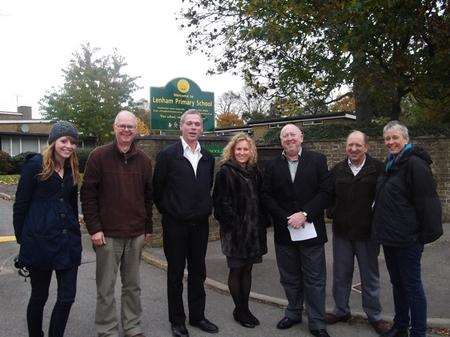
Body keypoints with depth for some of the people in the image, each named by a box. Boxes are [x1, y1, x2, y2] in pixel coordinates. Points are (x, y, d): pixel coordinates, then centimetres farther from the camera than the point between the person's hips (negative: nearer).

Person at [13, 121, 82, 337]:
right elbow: (21, 204, -6)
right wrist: (21, 237, -3)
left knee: (67, 297, 5)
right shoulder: (36, 164, -7)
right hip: (40, 240, -5)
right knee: (39, 296, 11)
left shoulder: (72, 169, 10)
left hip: (68, 241, 5)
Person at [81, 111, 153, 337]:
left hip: (136, 234, 4)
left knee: (133, 285, 14)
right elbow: (88, 195, -5)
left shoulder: (143, 160, 7)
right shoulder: (99, 156, -4)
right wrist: (94, 228, -10)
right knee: (106, 287, 6)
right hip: (107, 234, -3)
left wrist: (148, 228, 12)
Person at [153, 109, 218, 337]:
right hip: (175, 224, -4)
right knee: (175, 274, 8)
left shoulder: (207, 157, 7)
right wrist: (168, 211, 1)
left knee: (198, 272, 14)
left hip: (200, 224, 4)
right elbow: (157, 188, -2)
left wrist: (206, 209, 9)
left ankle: (197, 316, 29)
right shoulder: (167, 155, -7)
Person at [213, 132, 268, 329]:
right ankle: (239, 310, 20)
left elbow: (259, 200, 13)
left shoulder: (255, 172, 9)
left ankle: (245, 308, 25)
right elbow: (222, 202, -12)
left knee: (247, 269, 13)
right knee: (236, 270, 6)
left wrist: (261, 223, 4)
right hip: (235, 230, -5)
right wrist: (235, 226, -15)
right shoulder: (225, 172, -8)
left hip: (254, 229, 5)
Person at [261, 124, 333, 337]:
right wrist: (286, 219, -11)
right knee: (289, 278, 15)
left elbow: (326, 192, -7)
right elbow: (266, 196, 0)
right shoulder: (272, 166, 6)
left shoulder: (318, 160, 0)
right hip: (284, 232, 2)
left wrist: (305, 214, -17)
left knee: (314, 280, 7)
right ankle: (293, 313, 34)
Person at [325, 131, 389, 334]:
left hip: (368, 233, -3)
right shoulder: (337, 170, 4)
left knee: (370, 277, 11)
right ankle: (341, 311, 30)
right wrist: (332, 212, 2)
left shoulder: (378, 168, -6)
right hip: (342, 232, 3)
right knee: (341, 275, 14)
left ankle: (374, 315, 28)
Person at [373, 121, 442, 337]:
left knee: (412, 286, 3)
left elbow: (427, 201, -17)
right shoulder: (390, 164, 12)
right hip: (389, 236, 8)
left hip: (407, 238, -8)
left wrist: (428, 233, -16)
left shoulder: (415, 164, -14)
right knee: (397, 283, 19)